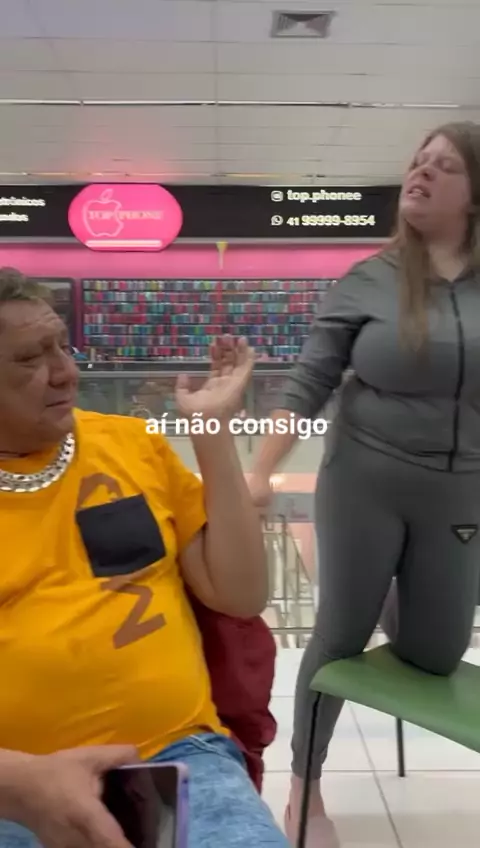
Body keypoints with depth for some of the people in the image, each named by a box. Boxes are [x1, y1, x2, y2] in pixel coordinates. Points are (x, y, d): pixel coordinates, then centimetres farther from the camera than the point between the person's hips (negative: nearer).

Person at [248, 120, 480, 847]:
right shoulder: (366, 282, -7)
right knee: (339, 638, 8)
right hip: (363, 486, -2)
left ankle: (389, 600, 47)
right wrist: (260, 474, -14)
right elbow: (307, 388, -8)